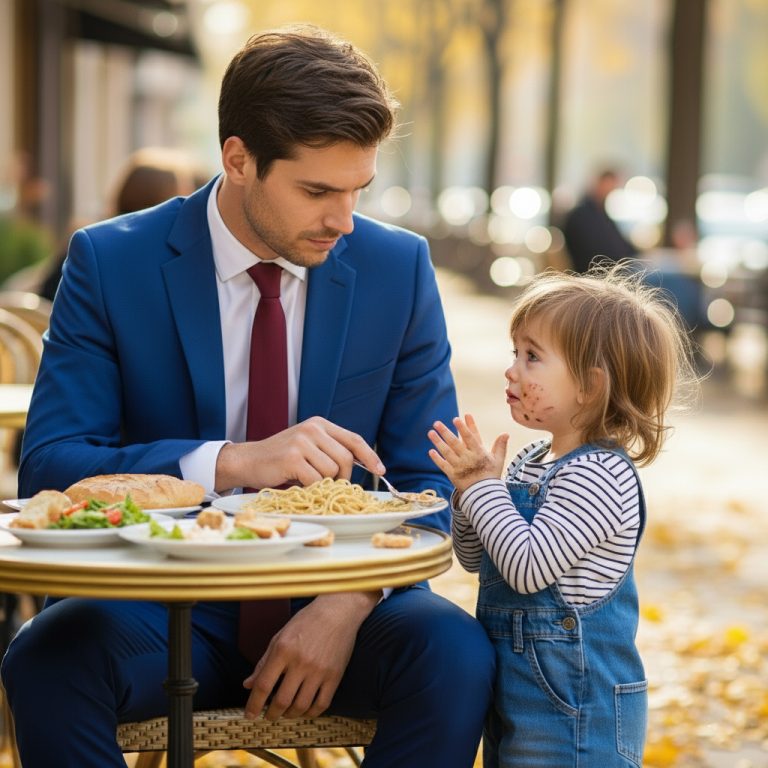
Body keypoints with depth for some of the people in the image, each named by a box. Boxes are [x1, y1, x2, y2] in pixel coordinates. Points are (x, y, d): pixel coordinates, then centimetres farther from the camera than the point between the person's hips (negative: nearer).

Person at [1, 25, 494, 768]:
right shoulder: (109, 263, -6)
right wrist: (230, 464, -29)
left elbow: (425, 483, 1)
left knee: (454, 653, -29)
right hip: (168, 607, -1)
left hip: (335, 595, 2)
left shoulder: (399, 269, 0)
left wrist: (350, 602, -19)